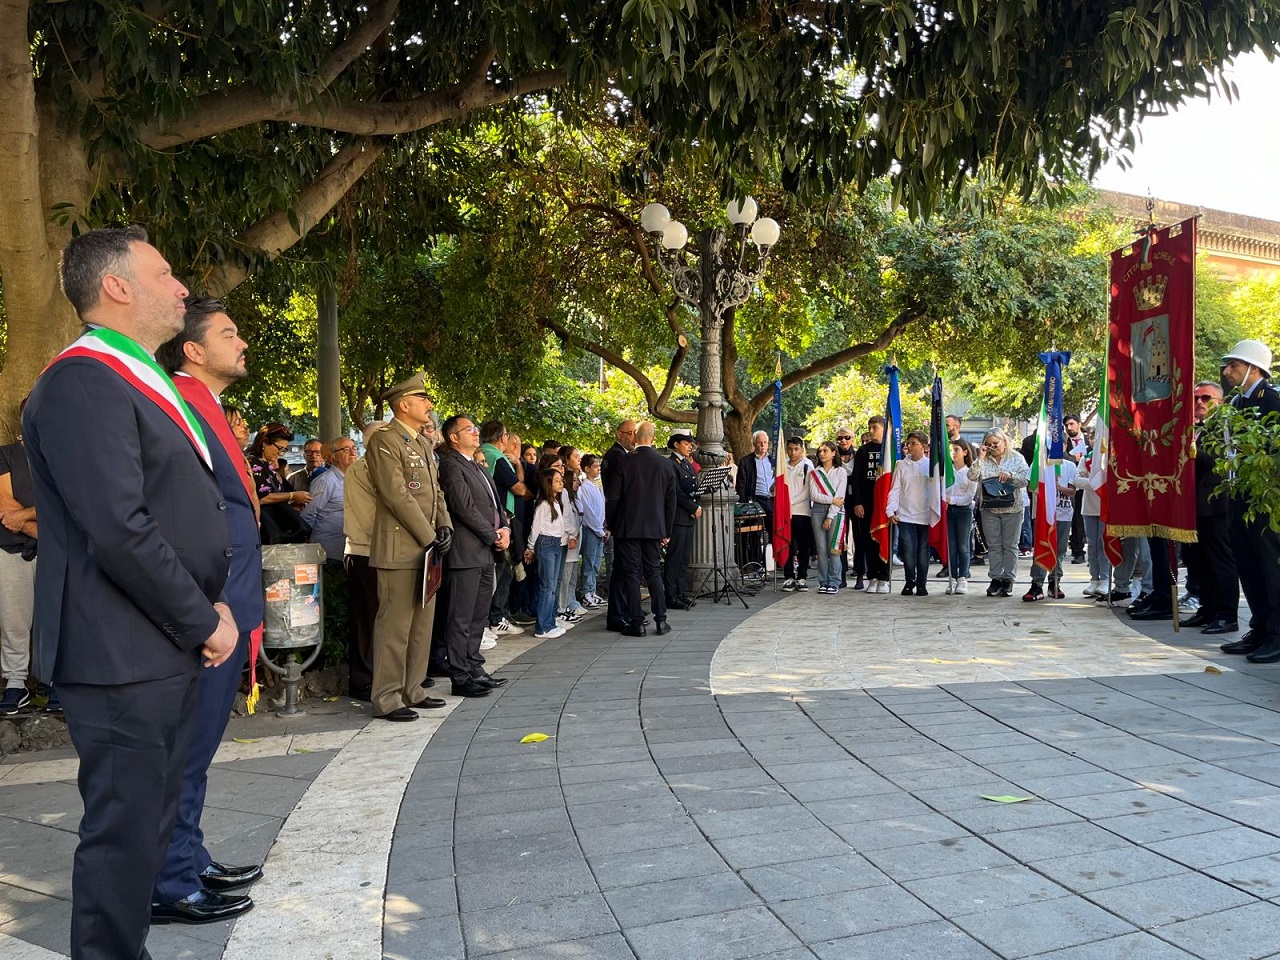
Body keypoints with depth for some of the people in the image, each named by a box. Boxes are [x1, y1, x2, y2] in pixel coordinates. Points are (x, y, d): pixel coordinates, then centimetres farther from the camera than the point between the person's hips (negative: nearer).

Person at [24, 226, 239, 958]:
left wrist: (213, 605, 8)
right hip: (124, 657, -9)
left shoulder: (145, 381, 16)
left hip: (170, 652, 10)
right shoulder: (83, 381, -16)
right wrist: (204, 622, -14)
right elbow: (120, 529, -24)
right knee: (125, 831, 3)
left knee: (151, 823, 19)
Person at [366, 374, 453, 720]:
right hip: (400, 549, -9)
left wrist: (444, 526, 3)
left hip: (426, 549, 9)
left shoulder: (422, 443, 19)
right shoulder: (384, 440, -10)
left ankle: (412, 689, 22)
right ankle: (386, 699, 3)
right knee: (395, 624, -5)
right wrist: (429, 537, -15)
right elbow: (397, 495, -17)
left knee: (422, 623, 13)